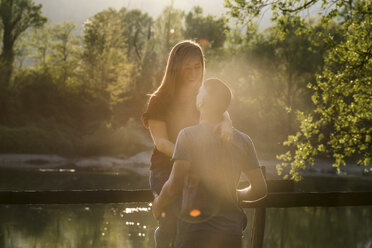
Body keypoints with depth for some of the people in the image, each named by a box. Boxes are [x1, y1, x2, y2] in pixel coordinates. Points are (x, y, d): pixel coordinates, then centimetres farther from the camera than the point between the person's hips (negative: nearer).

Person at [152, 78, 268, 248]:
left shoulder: (189, 135, -7)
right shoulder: (243, 140, 7)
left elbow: (175, 184, -15)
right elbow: (260, 189, 8)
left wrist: (158, 203, 4)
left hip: (196, 229, -4)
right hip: (232, 231, 4)